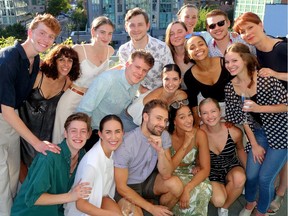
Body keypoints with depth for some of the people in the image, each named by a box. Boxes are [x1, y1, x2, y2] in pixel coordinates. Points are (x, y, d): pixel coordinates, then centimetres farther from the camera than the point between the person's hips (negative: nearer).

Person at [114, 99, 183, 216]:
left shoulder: (163, 136, -11)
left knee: (175, 184, -22)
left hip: (148, 180, 5)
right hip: (127, 187, -5)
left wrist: (160, 151, -33)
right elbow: (121, 187, -20)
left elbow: (166, 175, -15)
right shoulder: (126, 143, -27)